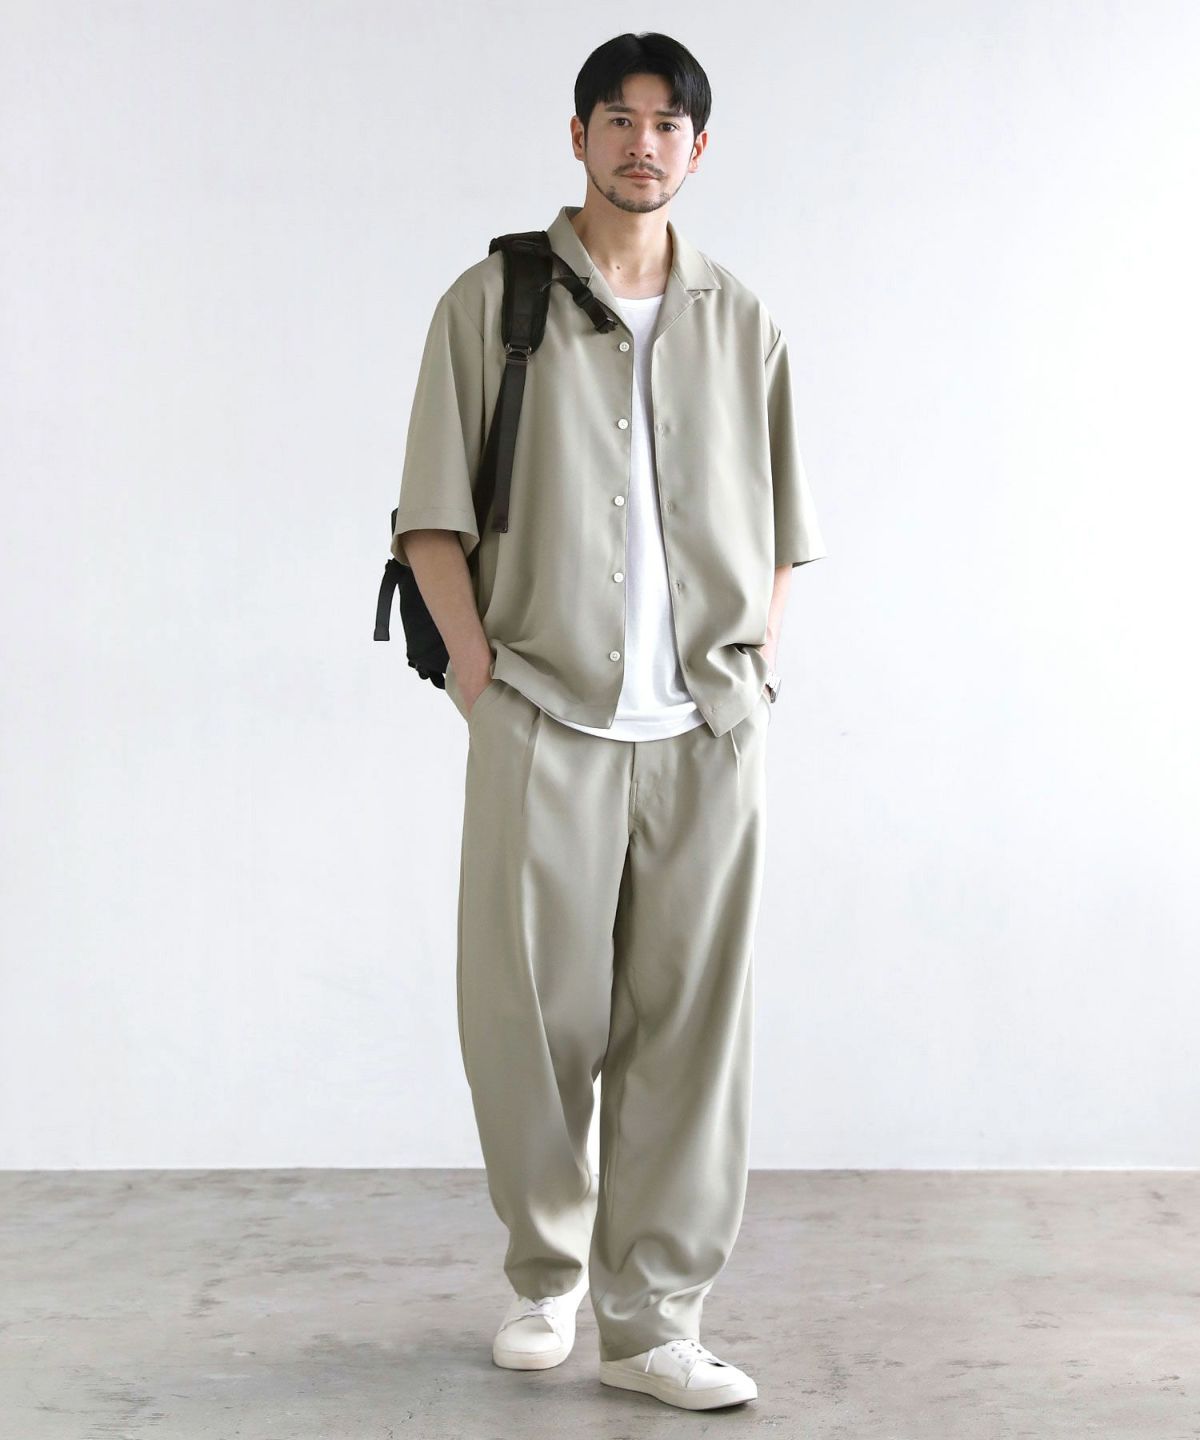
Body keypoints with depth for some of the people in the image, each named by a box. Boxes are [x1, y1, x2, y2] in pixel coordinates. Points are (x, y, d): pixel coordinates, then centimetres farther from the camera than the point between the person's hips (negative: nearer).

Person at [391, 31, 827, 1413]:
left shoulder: (741, 324, 14)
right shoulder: (492, 301, 5)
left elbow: (777, 524, 18)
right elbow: (432, 515, 2)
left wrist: (758, 670, 6)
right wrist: (475, 666, -7)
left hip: (707, 729, 2)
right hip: (545, 723, -2)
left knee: (687, 1022, 2)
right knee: (534, 1014, 2)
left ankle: (654, 1318, 12)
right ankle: (545, 1273, 25)